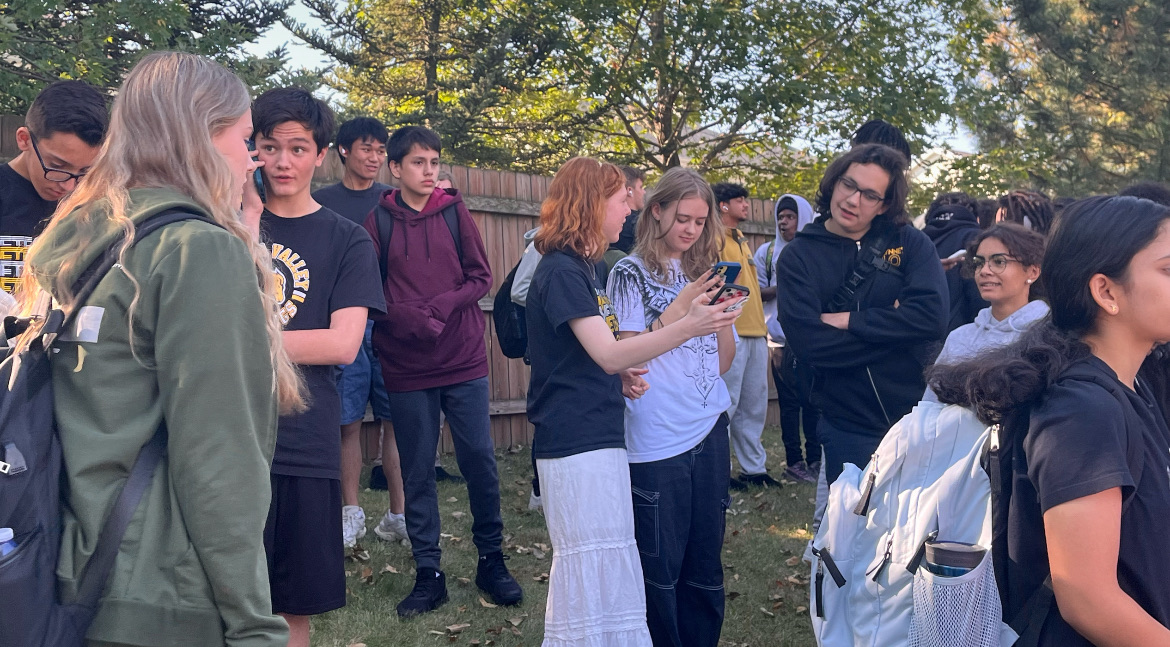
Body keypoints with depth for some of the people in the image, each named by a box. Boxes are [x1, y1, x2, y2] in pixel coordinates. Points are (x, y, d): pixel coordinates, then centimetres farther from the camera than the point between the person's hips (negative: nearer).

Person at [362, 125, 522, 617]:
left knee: (479, 459, 3)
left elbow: (481, 278, 3)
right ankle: (429, 574, 17)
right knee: (417, 470, 6)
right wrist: (409, 319, -18)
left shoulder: (455, 212, 5)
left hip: (464, 359, 1)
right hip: (406, 367, 0)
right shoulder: (378, 222, 2)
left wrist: (444, 305, -13)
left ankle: (491, 561, 19)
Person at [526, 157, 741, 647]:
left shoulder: (591, 266, 15)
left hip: (600, 436, 9)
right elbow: (607, 353, -23)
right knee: (593, 568, -4)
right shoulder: (560, 271, -14)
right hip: (575, 441, -9)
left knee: (607, 566, 15)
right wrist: (688, 326, -32)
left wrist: (623, 373, 3)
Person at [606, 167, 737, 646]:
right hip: (657, 440, -5)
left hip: (710, 430, 5)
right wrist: (680, 307, -16)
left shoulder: (705, 273, 14)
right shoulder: (631, 273, 0)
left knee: (705, 564, 10)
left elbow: (723, 361, 14)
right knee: (661, 567, 2)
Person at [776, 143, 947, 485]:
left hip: (919, 418, 1)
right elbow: (810, 345, -17)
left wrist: (848, 321, -16)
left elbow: (932, 317, -18)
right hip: (850, 430, -1)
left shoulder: (910, 243, -2)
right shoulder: (798, 257, -4)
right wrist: (896, 328, -15)